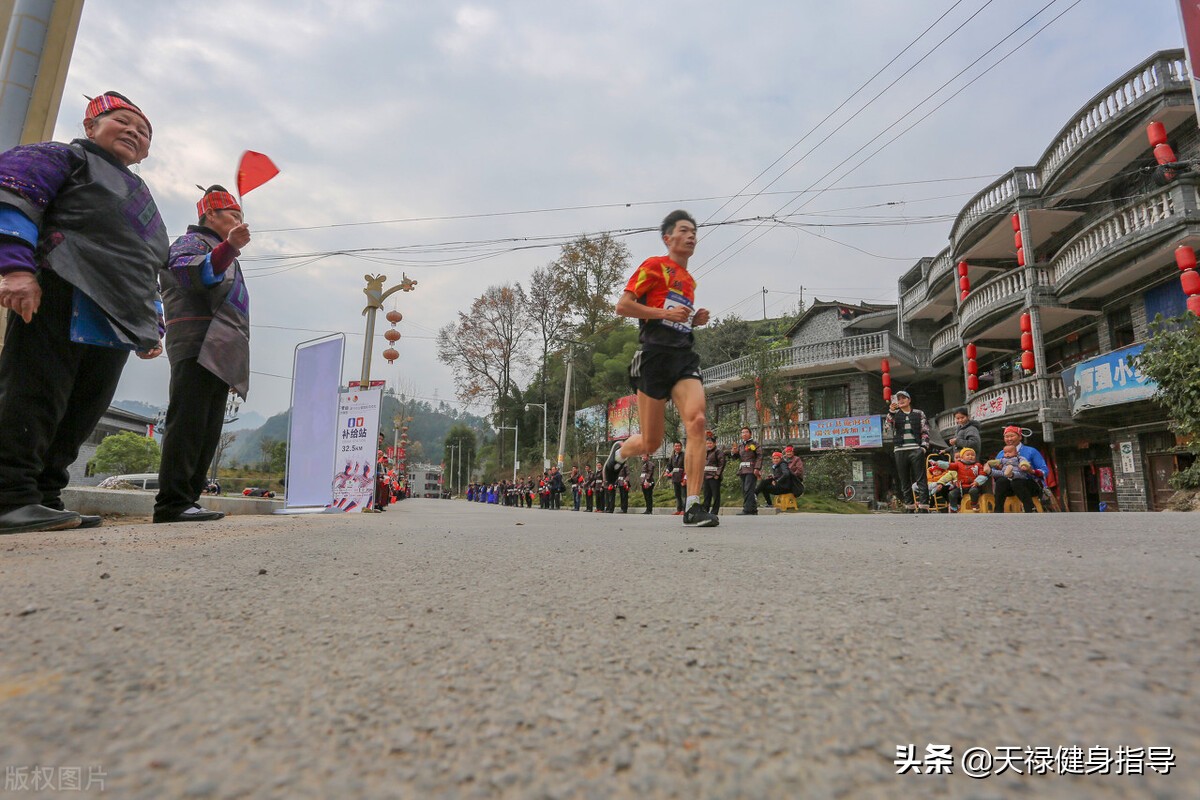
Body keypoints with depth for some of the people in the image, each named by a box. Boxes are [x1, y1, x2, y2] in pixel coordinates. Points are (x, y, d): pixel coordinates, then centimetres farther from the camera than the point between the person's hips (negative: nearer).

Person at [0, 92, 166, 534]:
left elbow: (149, 271, 32)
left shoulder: (140, 196, 33)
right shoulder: (66, 157, 12)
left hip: (117, 329, 7)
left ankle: (44, 498, 9)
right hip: (61, 305, -7)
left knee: (80, 416, 4)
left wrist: (151, 327, 23)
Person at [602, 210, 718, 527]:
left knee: (696, 421, -19)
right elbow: (622, 305, -5)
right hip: (655, 355, -5)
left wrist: (695, 319, 14)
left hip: (685, 356, 6)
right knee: (650, 443, 0)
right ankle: (619, 452, 37)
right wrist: (665, 312, -13)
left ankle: (692, 506, -16)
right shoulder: (654, 266, 3)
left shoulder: (689, 280, 24)